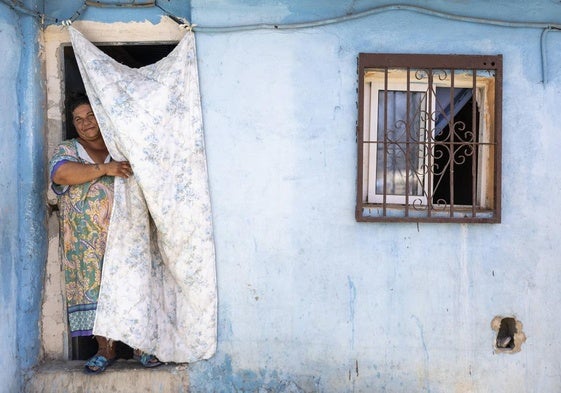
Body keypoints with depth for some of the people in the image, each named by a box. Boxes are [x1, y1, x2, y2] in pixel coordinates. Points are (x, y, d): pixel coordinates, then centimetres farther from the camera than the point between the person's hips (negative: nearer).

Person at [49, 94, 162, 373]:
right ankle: (105, 349, 6)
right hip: (87, 240, 0)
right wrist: (104, 168, -24)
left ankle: (141, 346, 3)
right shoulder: (67, 150, 9)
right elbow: (61, 173, -14)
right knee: (95, 286, -2)